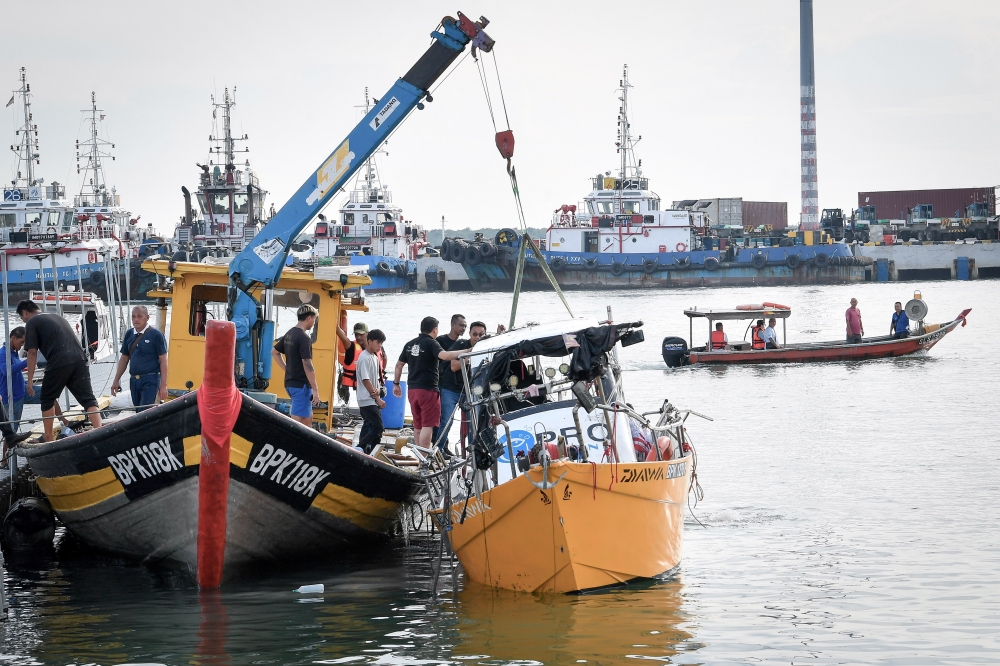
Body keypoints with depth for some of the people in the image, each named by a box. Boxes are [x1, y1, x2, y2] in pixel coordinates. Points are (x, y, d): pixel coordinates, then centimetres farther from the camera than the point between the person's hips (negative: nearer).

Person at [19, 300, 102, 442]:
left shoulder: (32, 323, 8)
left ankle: (48, 438, 16)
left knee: (47, 399, 13)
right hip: (80, 360, 6)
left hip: (59, 362, -6)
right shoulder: (57, 317, 30)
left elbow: (32, 352, 0)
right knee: (88, 398, 1)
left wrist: (30, 380, 1)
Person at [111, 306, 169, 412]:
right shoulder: (129, 335, 10)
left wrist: (163, 386, -12)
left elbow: (163, 361, -8)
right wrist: (116, 381, 14)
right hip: (134, 380, 6)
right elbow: (124, 359, 17)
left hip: (150, 380, -6)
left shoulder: (156, 335, -7)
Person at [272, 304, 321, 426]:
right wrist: (315, 389, -18)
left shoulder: (289, 334, 10)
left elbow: (274, 352, 21)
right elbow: (307, 365, -21)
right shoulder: (304, 338, -17)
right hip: (301, 384, -9)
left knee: (307, 417, 19)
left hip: (290, 382, 9)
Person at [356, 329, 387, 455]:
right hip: (367, 400, -9)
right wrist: (378, 399, -14)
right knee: (378, 428, -14)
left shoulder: (375, 357, 14)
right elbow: (366, 380, -17)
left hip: (373, 400, 9)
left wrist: (378, 389, -3)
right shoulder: (364, 358, -14)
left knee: (369, 426, 10)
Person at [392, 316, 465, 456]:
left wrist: (396, 383, 28)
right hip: (428, 389, -8)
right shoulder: (431, 343, -9)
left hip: (412, 390, 8)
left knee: (418, 425, 15)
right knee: (428, 425, -8)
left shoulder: (410, 344, 13)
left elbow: (399, 364, 19)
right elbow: (444, 355, -28)